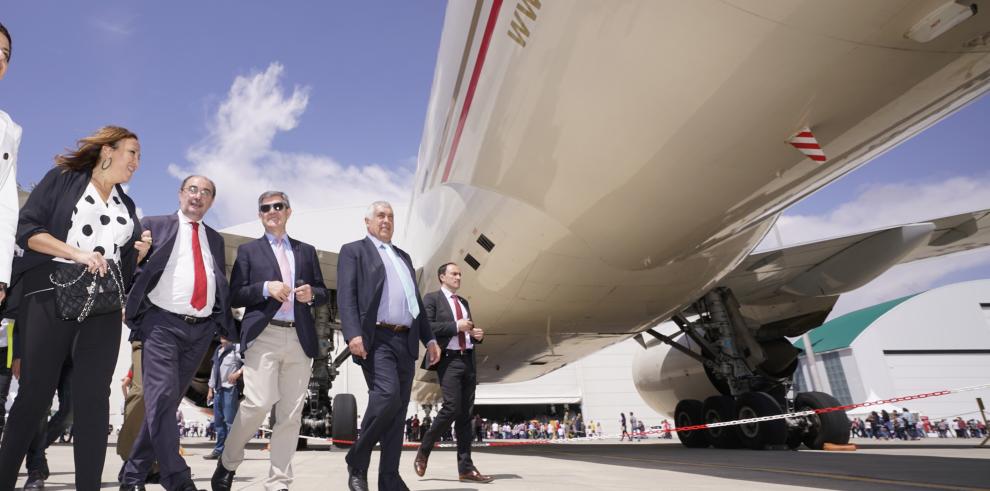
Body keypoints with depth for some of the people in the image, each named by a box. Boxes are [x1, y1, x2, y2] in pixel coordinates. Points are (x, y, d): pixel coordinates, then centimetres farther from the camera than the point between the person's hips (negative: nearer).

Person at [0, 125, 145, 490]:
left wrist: (140, 253, 1)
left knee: (93, 398, -1)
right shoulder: (62, 179, 7)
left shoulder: (127, 206, 20)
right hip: (51, 293, -3)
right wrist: (77, 252, -15)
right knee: (34, 393, 1)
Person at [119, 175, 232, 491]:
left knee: (169, 403, 8)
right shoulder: (154, 225, 7)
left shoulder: (215, 239, 18)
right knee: (161, 400, -12)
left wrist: (225, 326, 7)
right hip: (162, 324, -4)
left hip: (201, 329, 4)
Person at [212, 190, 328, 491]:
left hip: (300, 338, 3)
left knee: (291, 414, 1)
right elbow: (235, 295, 3)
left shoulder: (307, 251, 19)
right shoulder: (248, 250, 12)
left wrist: (312, 293, -5)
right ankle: (227, 464, 13)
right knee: (258, 403, -14)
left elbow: (324, 294, 17)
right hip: (263, 336, -3)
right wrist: (266, 288, -13)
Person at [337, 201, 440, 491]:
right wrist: (353, 334, -20)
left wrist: (429, 339, 15)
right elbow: (346, 296, -6)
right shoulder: (354, 251, 8)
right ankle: (357, 461, -2)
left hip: (406, 341, 6)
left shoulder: (404, 257, 26)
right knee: (387, 394, -24)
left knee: (399, 410, 3)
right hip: (376, 339, -6)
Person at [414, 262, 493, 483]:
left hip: (468, 360, 7)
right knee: (452, 407, -17)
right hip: (448, 359, -7)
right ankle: (423, 452, 5)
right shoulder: (432, 298, 1)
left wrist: (477, 335, 5)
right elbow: (425, 327, -12)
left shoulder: (463, 302, 22)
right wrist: (455, 326, -16)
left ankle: (466, 468, 4)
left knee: (466, 414, 3)